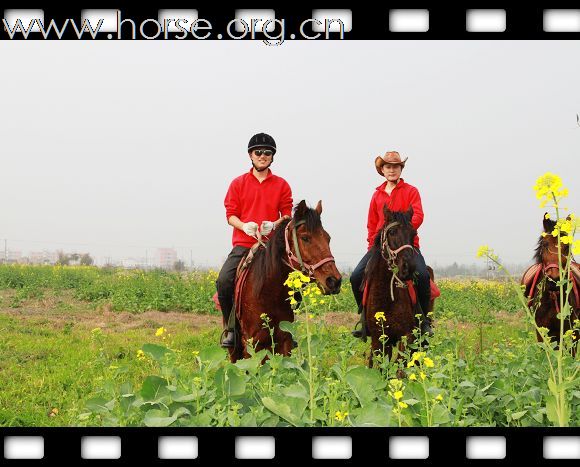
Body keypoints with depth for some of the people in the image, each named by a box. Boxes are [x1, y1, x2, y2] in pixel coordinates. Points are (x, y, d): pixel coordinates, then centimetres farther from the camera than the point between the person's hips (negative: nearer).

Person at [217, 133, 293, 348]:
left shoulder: (281, 185, 9)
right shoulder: (238, 184, 8)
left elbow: (287, 215, 7)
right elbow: (230, 214, 4)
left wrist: (275, 224, -14)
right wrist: (244, 226, -16)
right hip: (243, 243, -1)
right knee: (224, 280, -23)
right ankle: (230, 326, -5)